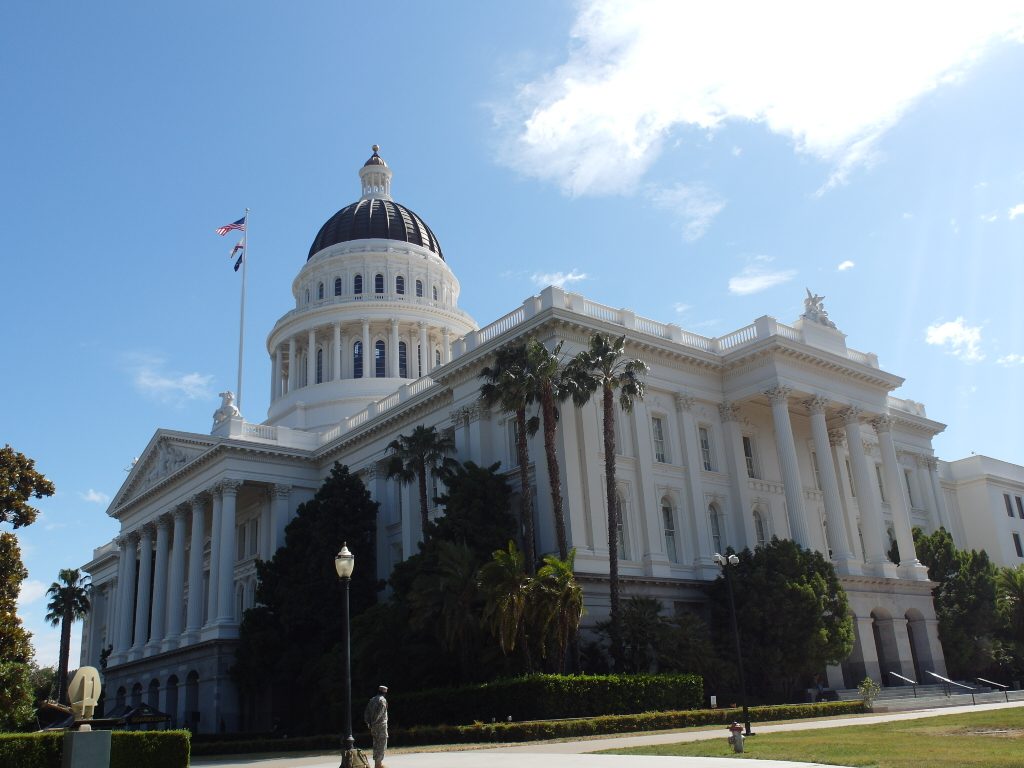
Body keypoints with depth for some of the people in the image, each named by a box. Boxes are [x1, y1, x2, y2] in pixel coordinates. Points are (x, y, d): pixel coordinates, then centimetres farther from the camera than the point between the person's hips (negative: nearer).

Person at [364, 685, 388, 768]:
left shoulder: (372, 700, 13)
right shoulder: (382, 700, -11)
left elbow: (366, 713, 12)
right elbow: (379, 713, -20)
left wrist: (369, 723, 11)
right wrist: (373, 722, -13)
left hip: (374, 726, 8)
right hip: (381, 725, -8)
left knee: (376, 744, 15)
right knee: (381, 744, -3)